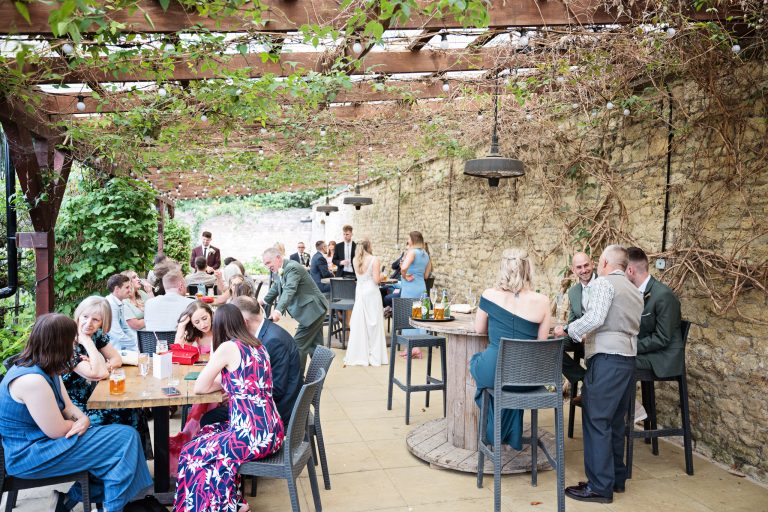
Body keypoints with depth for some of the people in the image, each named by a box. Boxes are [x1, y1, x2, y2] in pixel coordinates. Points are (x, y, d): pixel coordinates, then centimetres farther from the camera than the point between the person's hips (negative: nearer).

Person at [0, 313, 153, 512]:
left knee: (124, 435, 2)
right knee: (125, 438, -13)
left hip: (42, 439, 10)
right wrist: (81, 423, -2)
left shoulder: (45, 368, 4)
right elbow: (57, 431, -22)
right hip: (31, 455, -10)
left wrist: (84, 419, -12)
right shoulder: (31, 379, -28)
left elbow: (67, 406, 10)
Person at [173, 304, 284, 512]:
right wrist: (227, 380, 20)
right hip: (272, 431, 8)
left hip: (253, 436, -8)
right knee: (209, 433, 27)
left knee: (191, 453, 14)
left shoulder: (227, 348, -9)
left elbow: (200, 387, -1)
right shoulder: (257, 345, 12)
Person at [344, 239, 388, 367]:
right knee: (373, 323, 3)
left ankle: (358, 355, 13)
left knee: (359, 322, 9)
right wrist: (381, 276, 6)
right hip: (371, 292, -4)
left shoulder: (355, 260, 5)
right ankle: (373, 356, 7)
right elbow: (376, 280, -13)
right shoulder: (374, 259, -11)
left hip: (359, 292, 5)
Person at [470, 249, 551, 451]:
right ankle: (512, 435, 47)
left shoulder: (490, 295, -7)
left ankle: (493, 431, 44)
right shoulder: (542, 301, -6)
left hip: (493, 371, -1)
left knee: (475, 360, 33)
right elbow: (541, 341, 3)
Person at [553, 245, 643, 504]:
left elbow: (594, 317, -21)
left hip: (606, 359, -9)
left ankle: (600, 487, 0)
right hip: (628, 358, 9)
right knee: (615, 421, 16)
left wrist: (568, 330, -7)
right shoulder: (635, 291, 19)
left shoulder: (603, 283, -7)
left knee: (596, 421, -3)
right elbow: (626, 326, 17)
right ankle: (616, 478, 25)